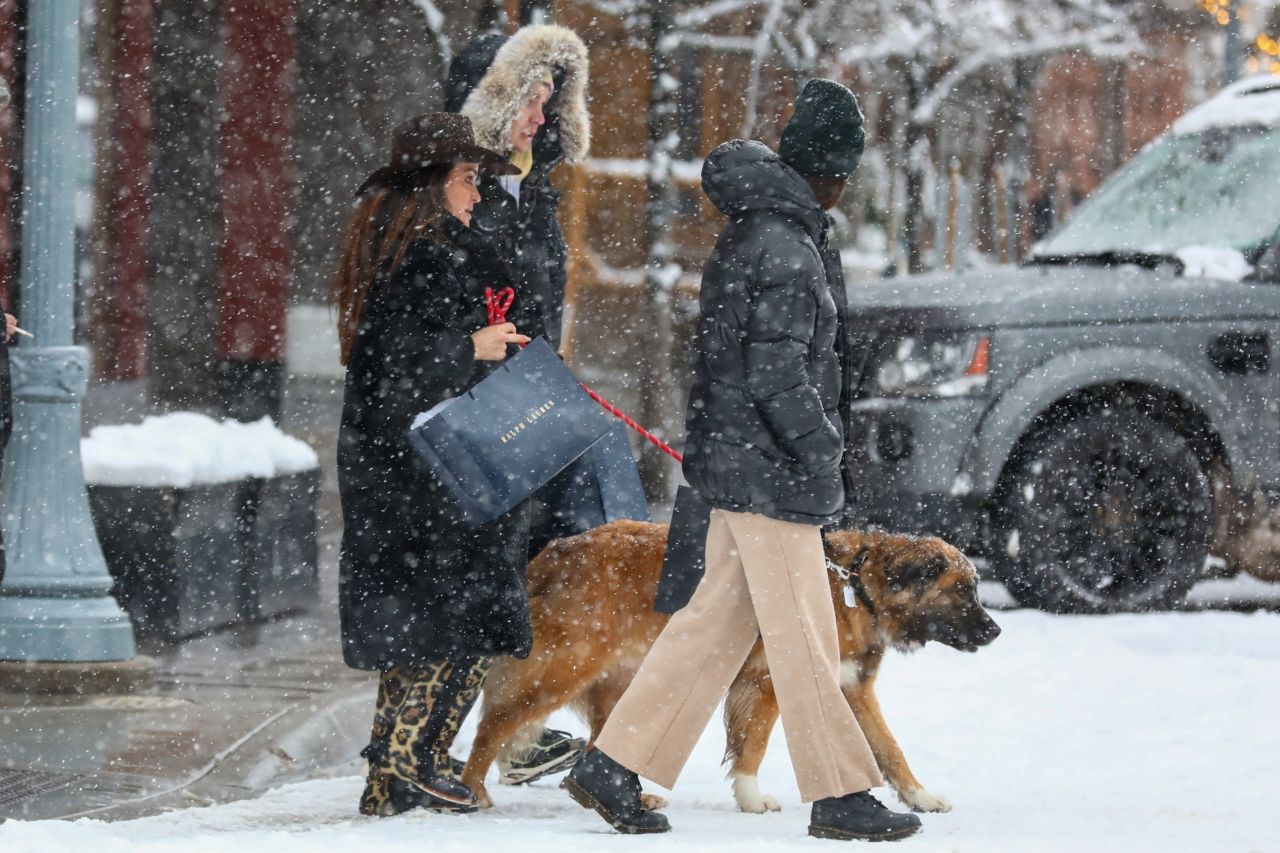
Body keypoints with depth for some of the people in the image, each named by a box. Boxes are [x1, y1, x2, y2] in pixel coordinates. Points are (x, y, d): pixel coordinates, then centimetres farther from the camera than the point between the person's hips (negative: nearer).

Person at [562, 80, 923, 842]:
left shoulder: (750, 234, 13)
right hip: (768, 471, -10)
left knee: (716, 623, 12)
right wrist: (825, 453, -13)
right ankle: (840, 796, 5)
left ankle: (614, 769, 12)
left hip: (735, 463, 10)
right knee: (803, 636, -2)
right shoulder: (786, 250, -18)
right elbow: (777, 377, -22)